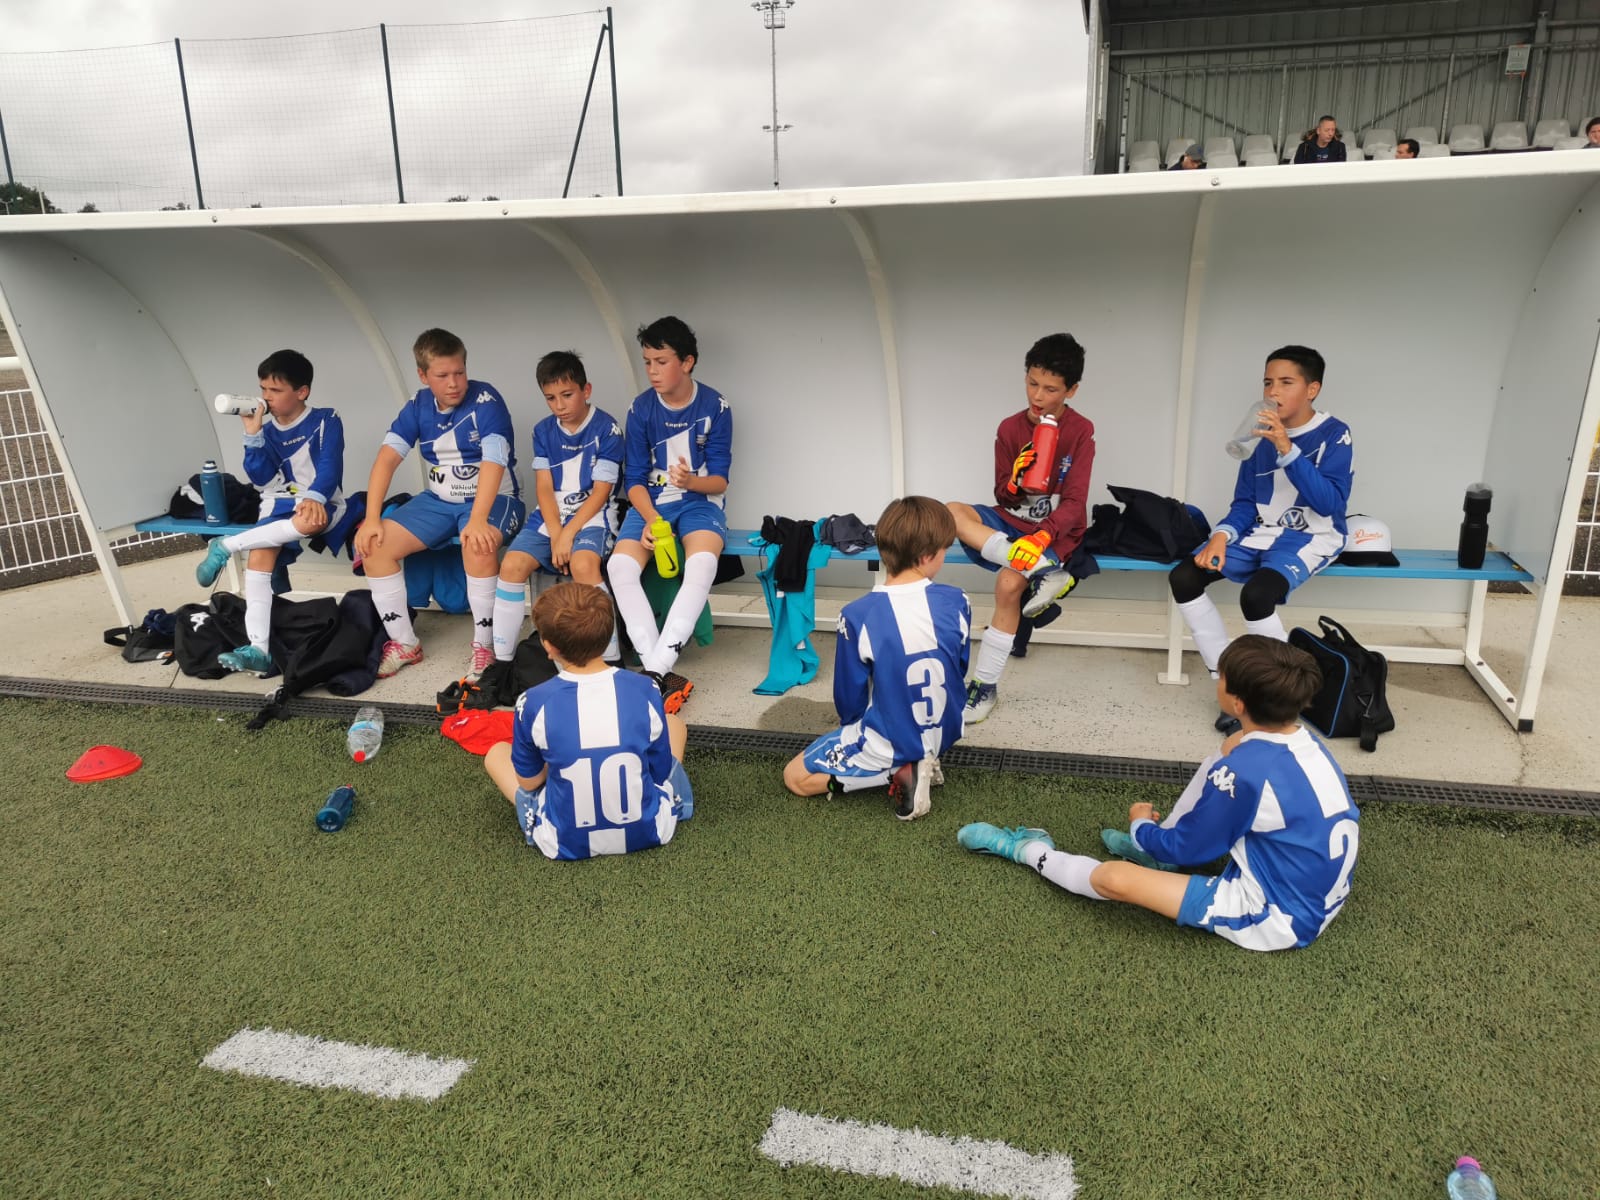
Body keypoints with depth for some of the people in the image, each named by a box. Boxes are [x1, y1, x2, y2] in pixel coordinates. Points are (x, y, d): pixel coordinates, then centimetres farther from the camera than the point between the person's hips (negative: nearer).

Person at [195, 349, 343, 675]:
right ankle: (258, 649, -29)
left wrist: (314, 497, -34)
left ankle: (226, 546, -23)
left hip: (319, 503, -4)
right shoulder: (268, 431, 12)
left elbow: (330, 467, -15)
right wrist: (253, 435, -7)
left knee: (310, 521, -42)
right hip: (280, 505, 4)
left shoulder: (326, 421, -2)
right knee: (259, 554, -24)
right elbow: (262, 478, 3)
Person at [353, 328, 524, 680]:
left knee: (477, 546, -38)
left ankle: (484, 646, -20)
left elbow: (493, 463, -28)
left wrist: (477, 519, -41)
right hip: (439, 501, 6)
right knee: (374, 545, -10)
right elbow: (387, 457, -6)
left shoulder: (486, 401, -16)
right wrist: (372, 518, -17)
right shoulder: (419, 406, 0)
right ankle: (404, 643, 3)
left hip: (493, 500, -6)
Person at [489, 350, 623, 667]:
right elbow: (543, 488, 2)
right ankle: (501, 657, -4)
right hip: (550, 516, 5)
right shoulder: (543, 431, 7)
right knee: (512, 565, -17)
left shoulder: (607, 428, -7)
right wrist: (555, 534, -13)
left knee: (582, 564, -34)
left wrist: (568, 533, -17)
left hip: (590, 514, -5)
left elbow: (600, 491, -9)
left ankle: (609, 657, -25)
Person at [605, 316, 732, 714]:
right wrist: (651, 519, -19)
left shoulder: (715, 407, -6)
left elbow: (719, 479, -4)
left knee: (702, 564, -36)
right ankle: (660, 672, -28)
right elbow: (634, 478, 0)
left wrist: (692, 481, -27)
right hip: (651, 502, 2)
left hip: (700, 500, -2)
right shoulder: (641, 408, -2)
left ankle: (655, 670, -35)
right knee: (620, 565, -28)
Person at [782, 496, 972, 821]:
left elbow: (849, 696, -11)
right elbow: (960, 671, 2)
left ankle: (899, 771, -3)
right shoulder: (957, 602, -16)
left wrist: (852, 730, 12)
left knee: (795, 776, 11)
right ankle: (922, 759, 9)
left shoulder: (858, 615, -25)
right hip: (945, 734, 5)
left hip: (888, 743, -5)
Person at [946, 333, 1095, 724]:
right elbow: (1002, 497, 4)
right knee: (951, 512, -25)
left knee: (1009, 581, -32)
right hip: (1012, 520, 4)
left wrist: (1041, 537, -31)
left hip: (1055, 529, -4)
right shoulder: (1010, 428, 3)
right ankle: (1043, 572, -33)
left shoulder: (1080, 432, -7)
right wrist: (1014, 482, -21)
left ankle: (985, 687, -17)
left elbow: (1074, 502, -13)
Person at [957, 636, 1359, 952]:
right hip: (1318, 896, 8)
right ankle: (1153, 850, 26)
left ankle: (1030, 852, 17)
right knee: (1216, 767, 11)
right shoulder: (1306, 742, -5)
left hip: (1277, 919, -8)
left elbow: (1186, 850, -13)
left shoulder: (1243, 771, -28)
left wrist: (1142, 827, 6)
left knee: (1116, 878, -11)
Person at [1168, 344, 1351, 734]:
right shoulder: (1260, 435, 6)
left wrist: (1287, 449, -28)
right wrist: (1222, 535, -12)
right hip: (1260, 534, 6)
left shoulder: (1333, 433, -8)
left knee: (1256, 595, -34)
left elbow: (1330, 503, -21)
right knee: (1182, 578, -16)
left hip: (1310, 537, -6)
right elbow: (1244, 503, 9)